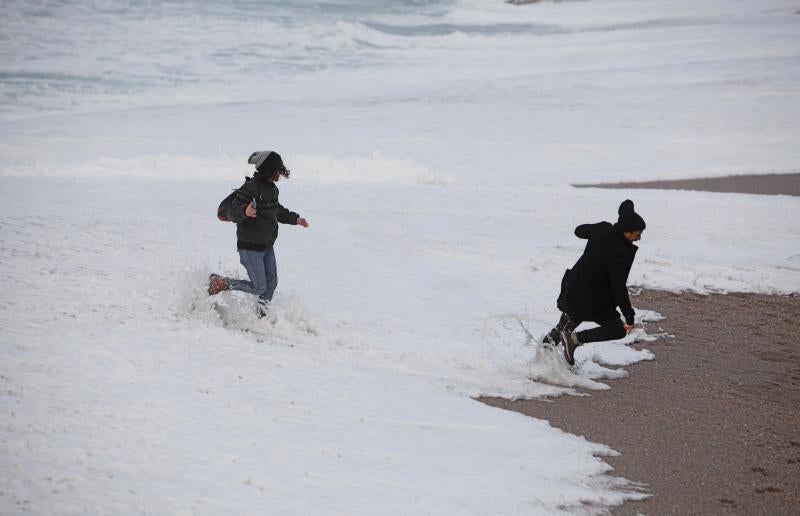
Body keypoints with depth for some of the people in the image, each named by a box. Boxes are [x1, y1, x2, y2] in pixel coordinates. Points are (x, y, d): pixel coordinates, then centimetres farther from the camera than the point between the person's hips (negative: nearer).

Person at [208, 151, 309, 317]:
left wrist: (295, 219, 28)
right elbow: (231, 213, -27)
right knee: (259, 287, -7)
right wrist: (244, 211, -47)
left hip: (267, 246, 9)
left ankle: (261, 317, 22)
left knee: (271, 283, 9)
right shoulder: (251, 188, -21)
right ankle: (220, 283, 9)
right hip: (251, 247, -9)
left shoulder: (272, 188, 8)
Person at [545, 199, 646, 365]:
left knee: (563, 327, 25)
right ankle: (575, 339, -4)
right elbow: (619, 286, -25)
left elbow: (579, 230, 17)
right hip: (592, 300, -8)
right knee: (619, 330, 2)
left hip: (572, 290, 8)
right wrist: (629, 316, -18)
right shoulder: (617, 252, -28)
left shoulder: (602, 229, -5)